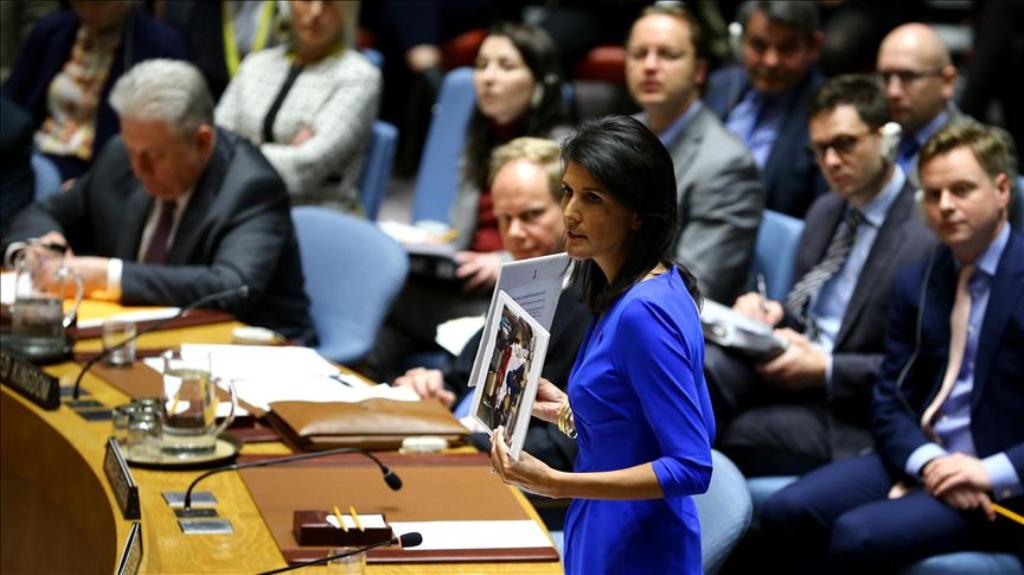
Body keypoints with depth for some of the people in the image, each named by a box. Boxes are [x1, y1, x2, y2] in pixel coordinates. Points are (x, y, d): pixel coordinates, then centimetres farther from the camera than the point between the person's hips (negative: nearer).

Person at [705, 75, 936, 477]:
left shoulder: (928, 234, -9)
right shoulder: (825, 212, 18)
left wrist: (825, 370, -17)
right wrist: (766, 312, 2)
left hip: (849, 417, -6)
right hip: (792, 369, 6)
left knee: (735, 432, -33)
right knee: (709, 366, -28)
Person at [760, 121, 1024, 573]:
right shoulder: (916, 284, 13)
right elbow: (891, 402, 10)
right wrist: (929, 463, -11)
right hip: (921, 461, 6)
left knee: (859, 534, -28)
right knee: (787, 512, -17)